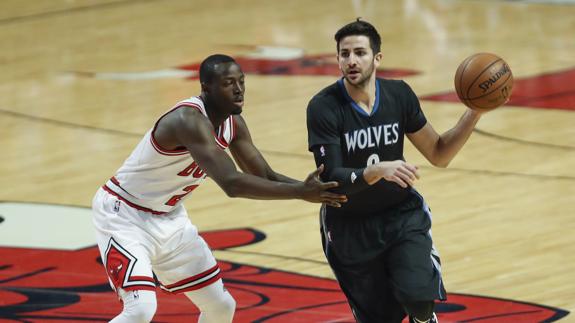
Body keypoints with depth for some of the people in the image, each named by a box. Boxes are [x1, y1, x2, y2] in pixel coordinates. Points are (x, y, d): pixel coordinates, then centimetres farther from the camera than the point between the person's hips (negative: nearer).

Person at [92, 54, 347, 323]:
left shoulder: (233, 124, -3)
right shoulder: (189, 119, -31)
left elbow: (266, 177, 4)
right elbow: (231, 183, -41)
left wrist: (311, 189, -14)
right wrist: (300, 193, -40)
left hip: (168, 217, 9)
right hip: (124, 214, -9)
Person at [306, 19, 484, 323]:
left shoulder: (399, 95, -7)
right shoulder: (323, 107, -19)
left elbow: (439, 154, 2)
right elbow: (331, 179, -26)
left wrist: (474, 113, -11)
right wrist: (379, 171, -43)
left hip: (401, 213, 2)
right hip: (350, 226, -2)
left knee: (417, 295, -22)